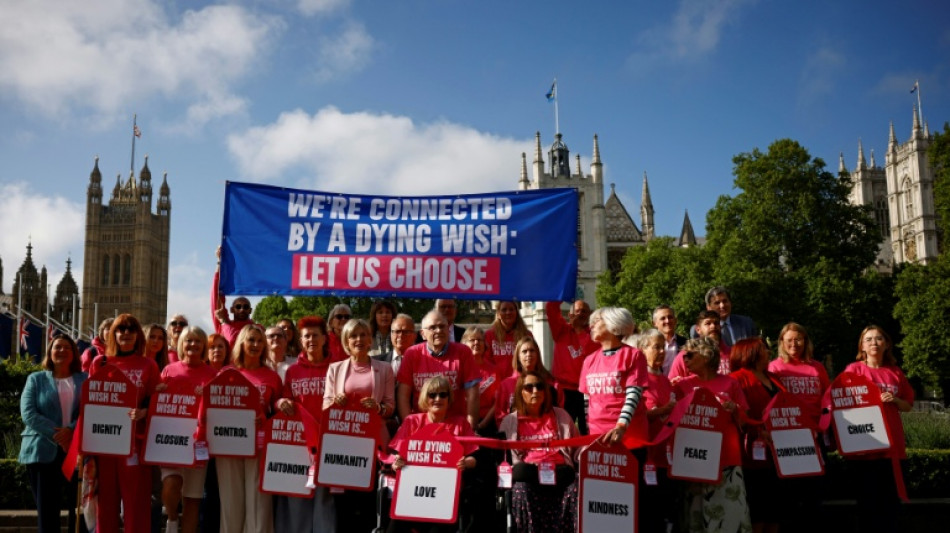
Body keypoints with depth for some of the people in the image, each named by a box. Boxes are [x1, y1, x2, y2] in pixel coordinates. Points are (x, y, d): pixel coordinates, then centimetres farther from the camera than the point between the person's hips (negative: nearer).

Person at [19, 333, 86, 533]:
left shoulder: (85, 380, 11)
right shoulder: (36, 379, 10)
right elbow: (28, 413, -3)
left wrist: (71, 430, -17)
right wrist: (57, 435, -13)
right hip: (43, 451, 0)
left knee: (79, 505, 0)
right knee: (47, 507, 1)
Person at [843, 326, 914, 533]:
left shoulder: (895, 372, 10)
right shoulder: (854, 369, 0)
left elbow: (908, 405, 15)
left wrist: (895, 400, -4)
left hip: (893, 444, 3)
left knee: (891, 499, 6)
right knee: (868, 498, 0)